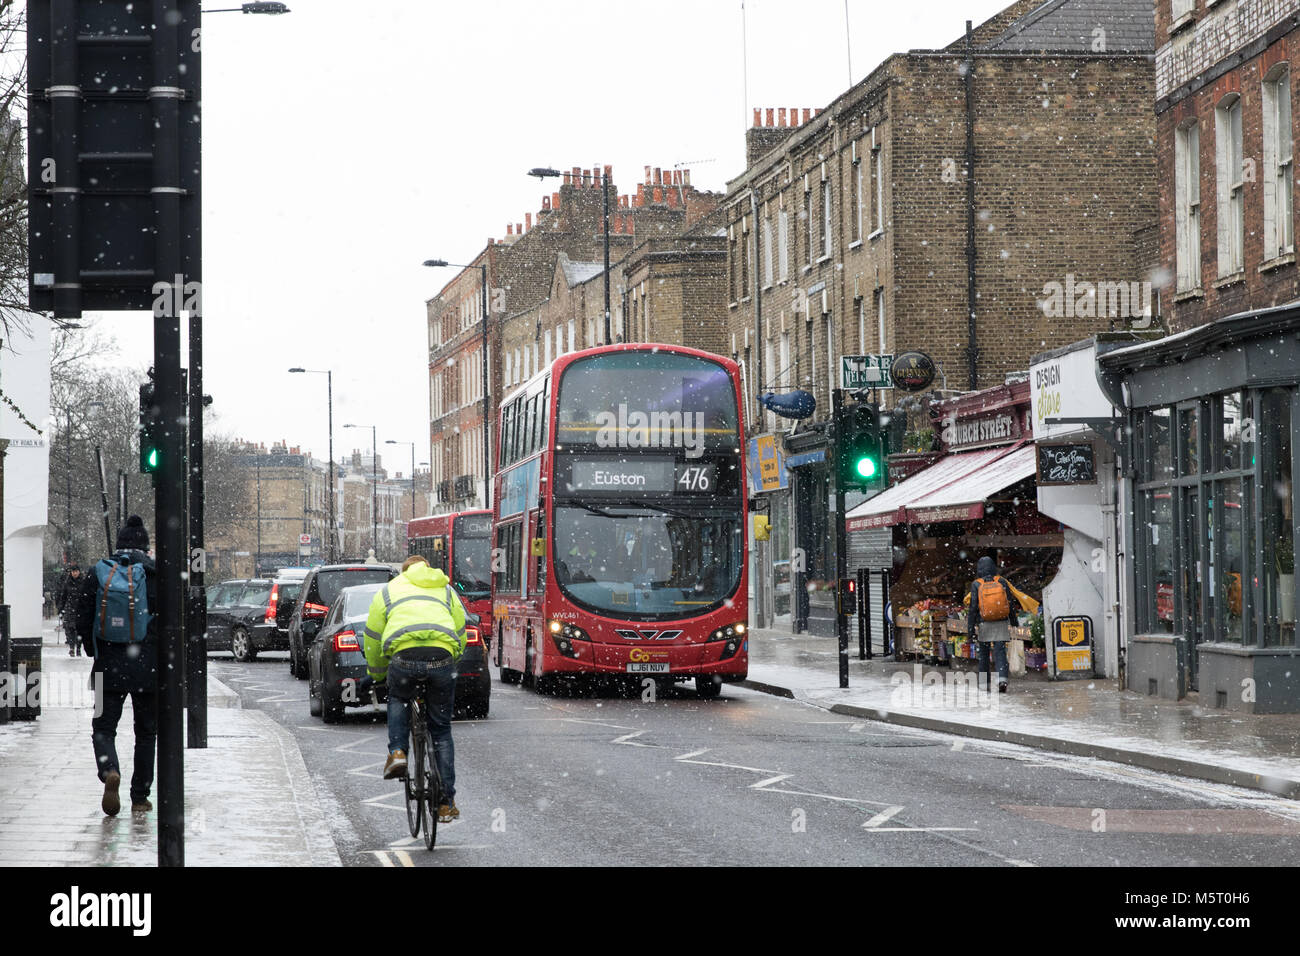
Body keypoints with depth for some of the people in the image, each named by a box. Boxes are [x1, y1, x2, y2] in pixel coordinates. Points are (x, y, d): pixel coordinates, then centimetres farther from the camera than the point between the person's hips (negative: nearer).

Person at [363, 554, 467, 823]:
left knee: (398, 700, 33)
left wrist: (377, 675, 41)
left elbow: (372, 640, 27)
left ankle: (397, 752, 9)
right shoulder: (446, 591, 32)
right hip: (442, 656, 1)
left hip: (404, 654, -1)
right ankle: (446, 803, 12)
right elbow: (461, 636, 31)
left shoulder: (389, 590, 27)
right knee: (441, 730, 13)